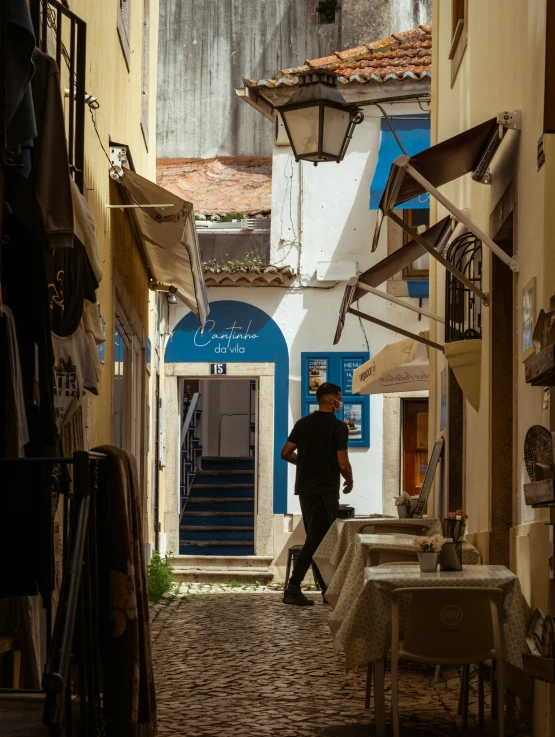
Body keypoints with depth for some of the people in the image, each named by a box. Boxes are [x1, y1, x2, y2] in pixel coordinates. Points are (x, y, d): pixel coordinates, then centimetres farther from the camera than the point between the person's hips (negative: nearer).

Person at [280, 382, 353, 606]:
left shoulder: (303, 424, 7)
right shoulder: (338, 427, -11)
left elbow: (286, 453, 8)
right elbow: (343, 464, -14)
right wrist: (349, 480, 5)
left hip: (305, 488, 7)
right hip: (326, 490, -7)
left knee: (316, 539, 14)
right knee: (315, 541, -7)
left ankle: (327, 589, 21)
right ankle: (293, 588, -14)